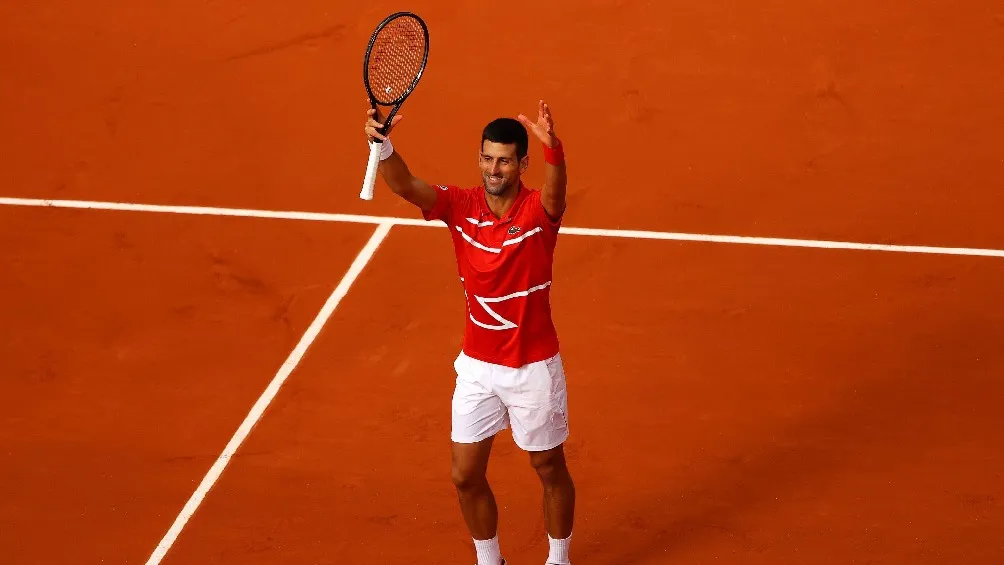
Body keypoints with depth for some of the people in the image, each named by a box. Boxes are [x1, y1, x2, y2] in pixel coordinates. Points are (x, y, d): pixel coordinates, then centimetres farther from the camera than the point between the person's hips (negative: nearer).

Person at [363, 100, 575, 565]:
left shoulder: (539, 210, -18)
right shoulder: (461, 206, -10)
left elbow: (556, 187, -42)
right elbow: (406, 186, -27)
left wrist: (552, 146, -65)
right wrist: (383, 145, -49)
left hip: (534, 368, -3)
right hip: (477, 367, 3)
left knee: (550, 470, 14)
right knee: (466, 476, 9)